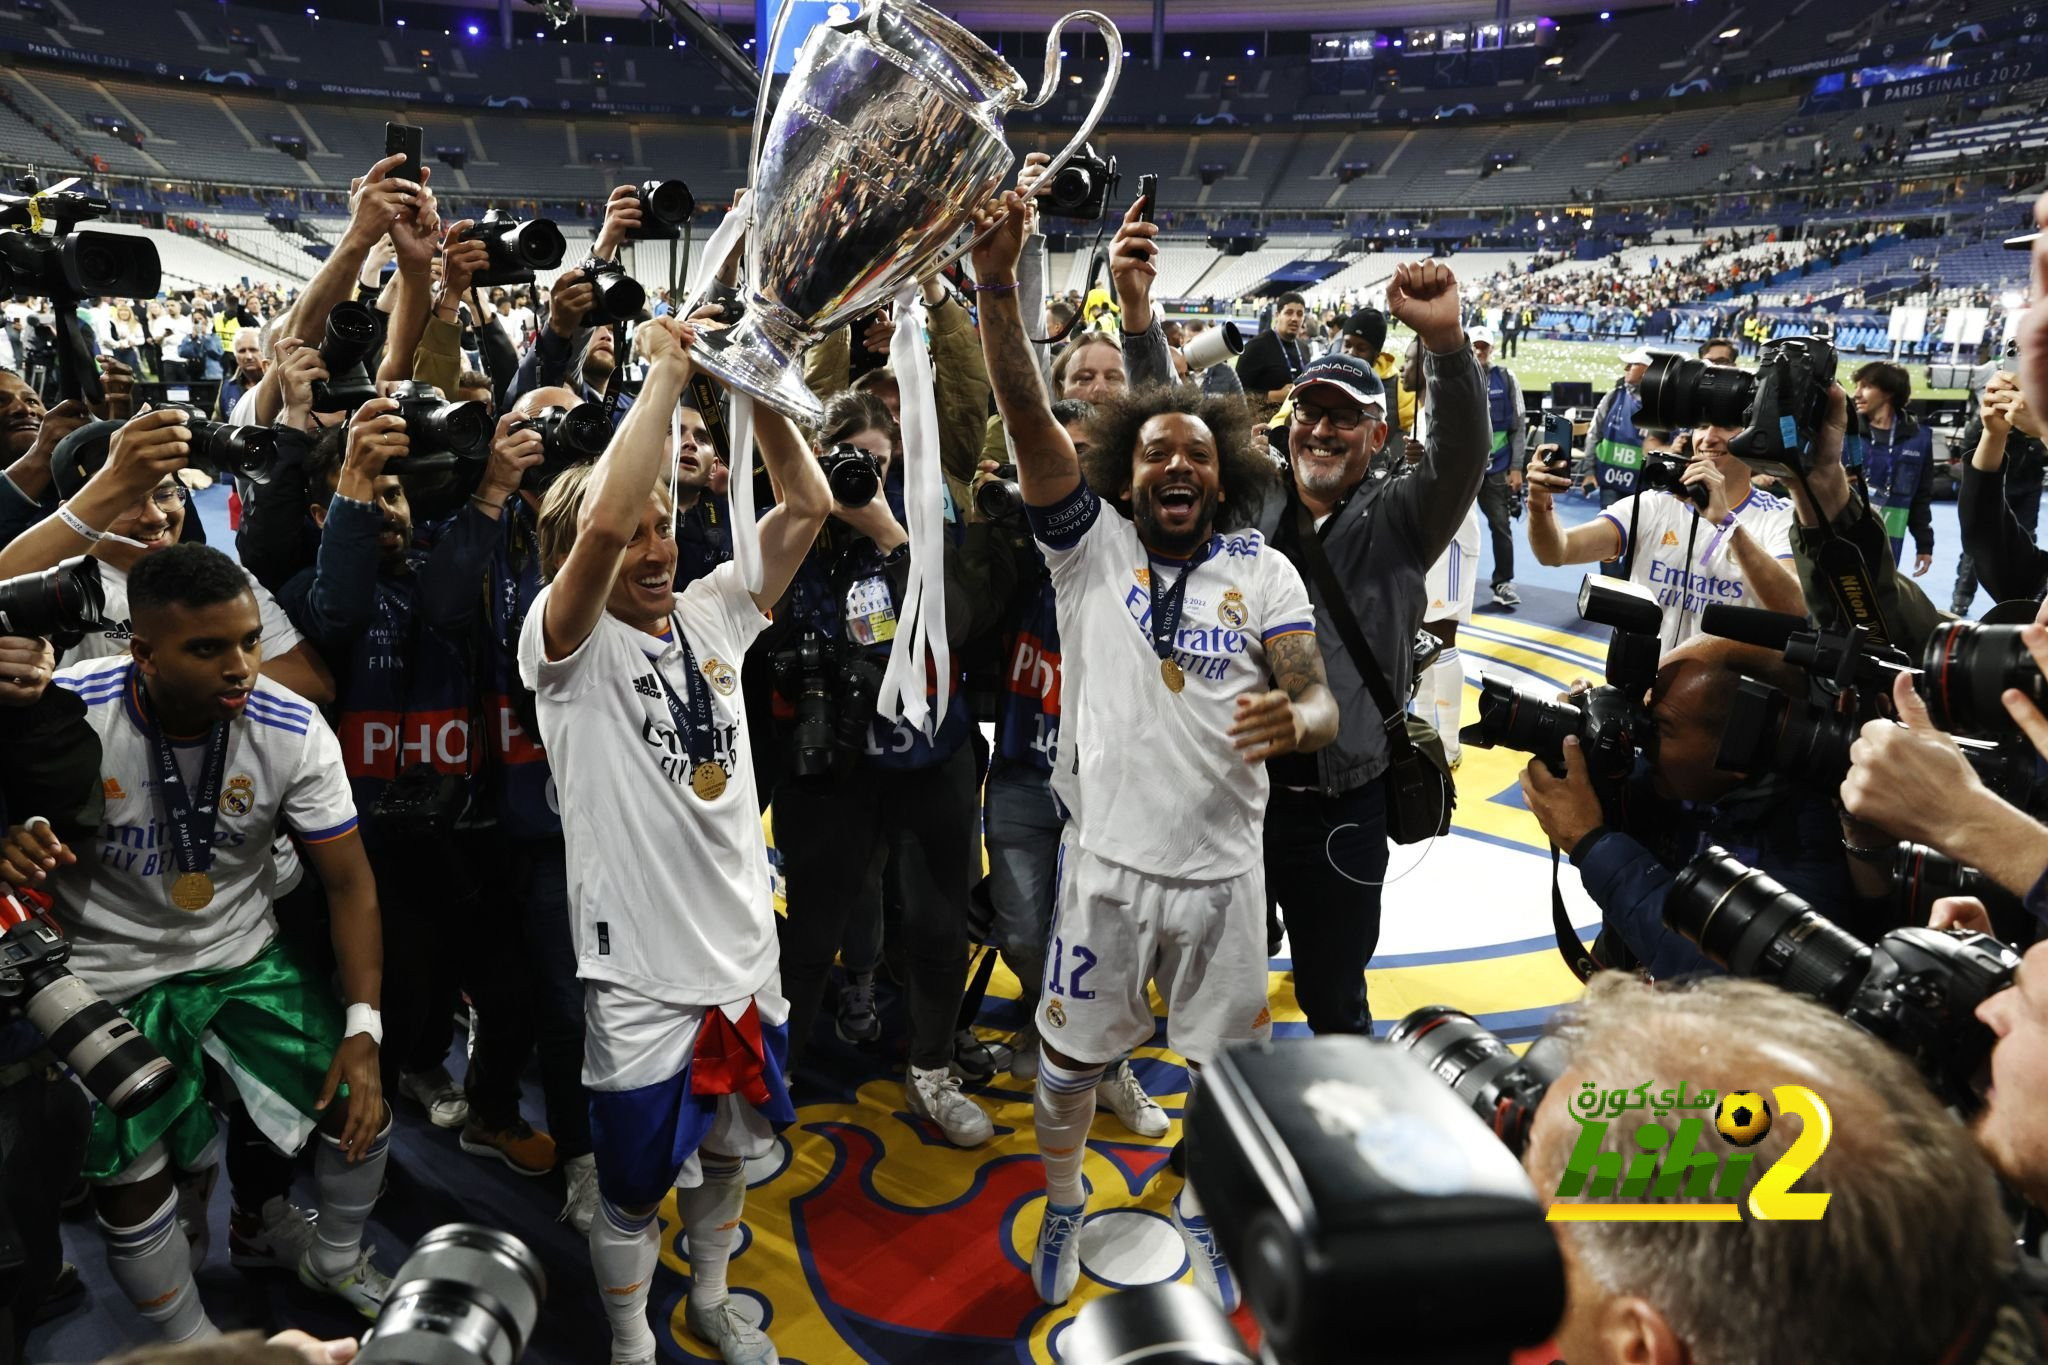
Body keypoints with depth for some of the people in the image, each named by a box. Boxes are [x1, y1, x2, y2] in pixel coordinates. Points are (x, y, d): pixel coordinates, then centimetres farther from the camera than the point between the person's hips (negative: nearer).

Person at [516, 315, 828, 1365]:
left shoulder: (709, 614, 2)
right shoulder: (567, 646, -14)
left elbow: (807, 504, -2)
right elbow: (601, 518, -34)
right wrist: (665, 369, -25)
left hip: (745, 952, 6)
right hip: (642, 975, -5)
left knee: (727, 1148, 26)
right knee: (634, 1187, 15)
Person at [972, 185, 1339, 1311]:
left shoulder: (1265, 572, 0)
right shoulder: (1089, 543, -4)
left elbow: (1321, 702, -8)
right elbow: (1027, 414, -17)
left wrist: (1294, 719, -32)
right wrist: (997, 288, -30)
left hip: (1222, 865, 1)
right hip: (1106, 859, -1)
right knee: (1069, 1059, 13)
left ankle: (1199, 1213, 44)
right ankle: (1062, 1207, 42)